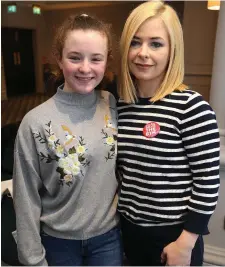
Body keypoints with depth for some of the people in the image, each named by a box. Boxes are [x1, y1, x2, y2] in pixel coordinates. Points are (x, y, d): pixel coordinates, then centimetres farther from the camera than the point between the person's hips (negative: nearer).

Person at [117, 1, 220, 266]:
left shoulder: (190, 106, -18)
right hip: (130, 229, 5)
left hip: (173, 234, -5)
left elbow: (208, 182, -15)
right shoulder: (121, 105, -1)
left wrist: (185, 243, -13)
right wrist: (116, 213, 10)